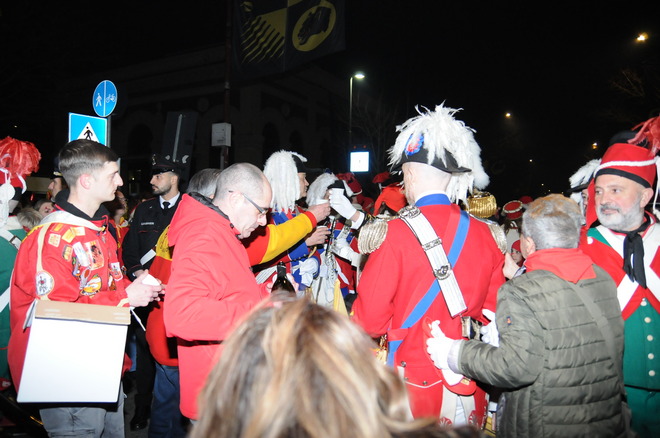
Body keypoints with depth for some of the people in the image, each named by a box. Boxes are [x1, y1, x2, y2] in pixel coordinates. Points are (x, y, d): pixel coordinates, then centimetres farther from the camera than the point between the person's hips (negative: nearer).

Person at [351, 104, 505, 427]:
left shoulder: (397, 233, -18)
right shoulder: (483, 233, -5)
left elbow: (369, 317, -15)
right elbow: (493, 308, 5)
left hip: (413, 382, -4)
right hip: (468, 387, 4)